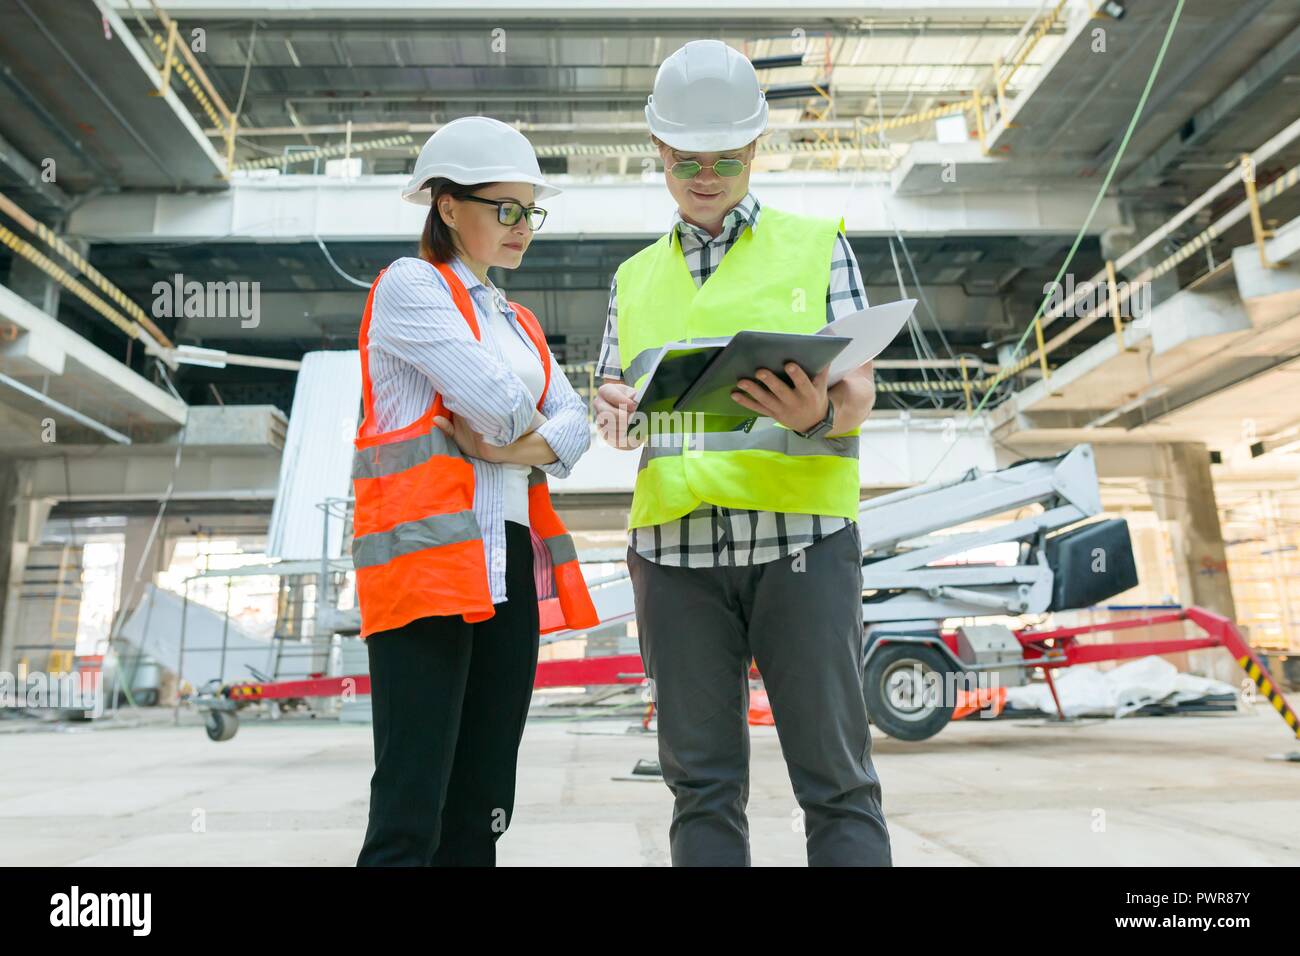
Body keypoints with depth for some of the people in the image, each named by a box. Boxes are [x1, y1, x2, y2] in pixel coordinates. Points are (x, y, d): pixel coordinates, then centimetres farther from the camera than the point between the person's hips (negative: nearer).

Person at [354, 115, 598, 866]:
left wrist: (521, 450, -11)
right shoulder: (409, 284, 0)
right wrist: (524, 427, 8)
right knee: (411, 813, -8)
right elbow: (498, 401, -14)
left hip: (512, 562, 7)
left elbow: (574, 423, 8)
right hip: (428, 557, -7)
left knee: (483, 809, 9)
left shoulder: (519, 322, 23)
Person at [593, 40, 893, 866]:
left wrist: (819, 413, -20)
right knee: (702, 782, 6)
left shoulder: (817, 246, 11)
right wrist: (616, 413, -6)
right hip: (674, 543, 3)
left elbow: (861, 395, 3)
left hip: (801, 531, -2)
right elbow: (620, 407, 19)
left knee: (834, 775, 0)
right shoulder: (635, 278, 20)